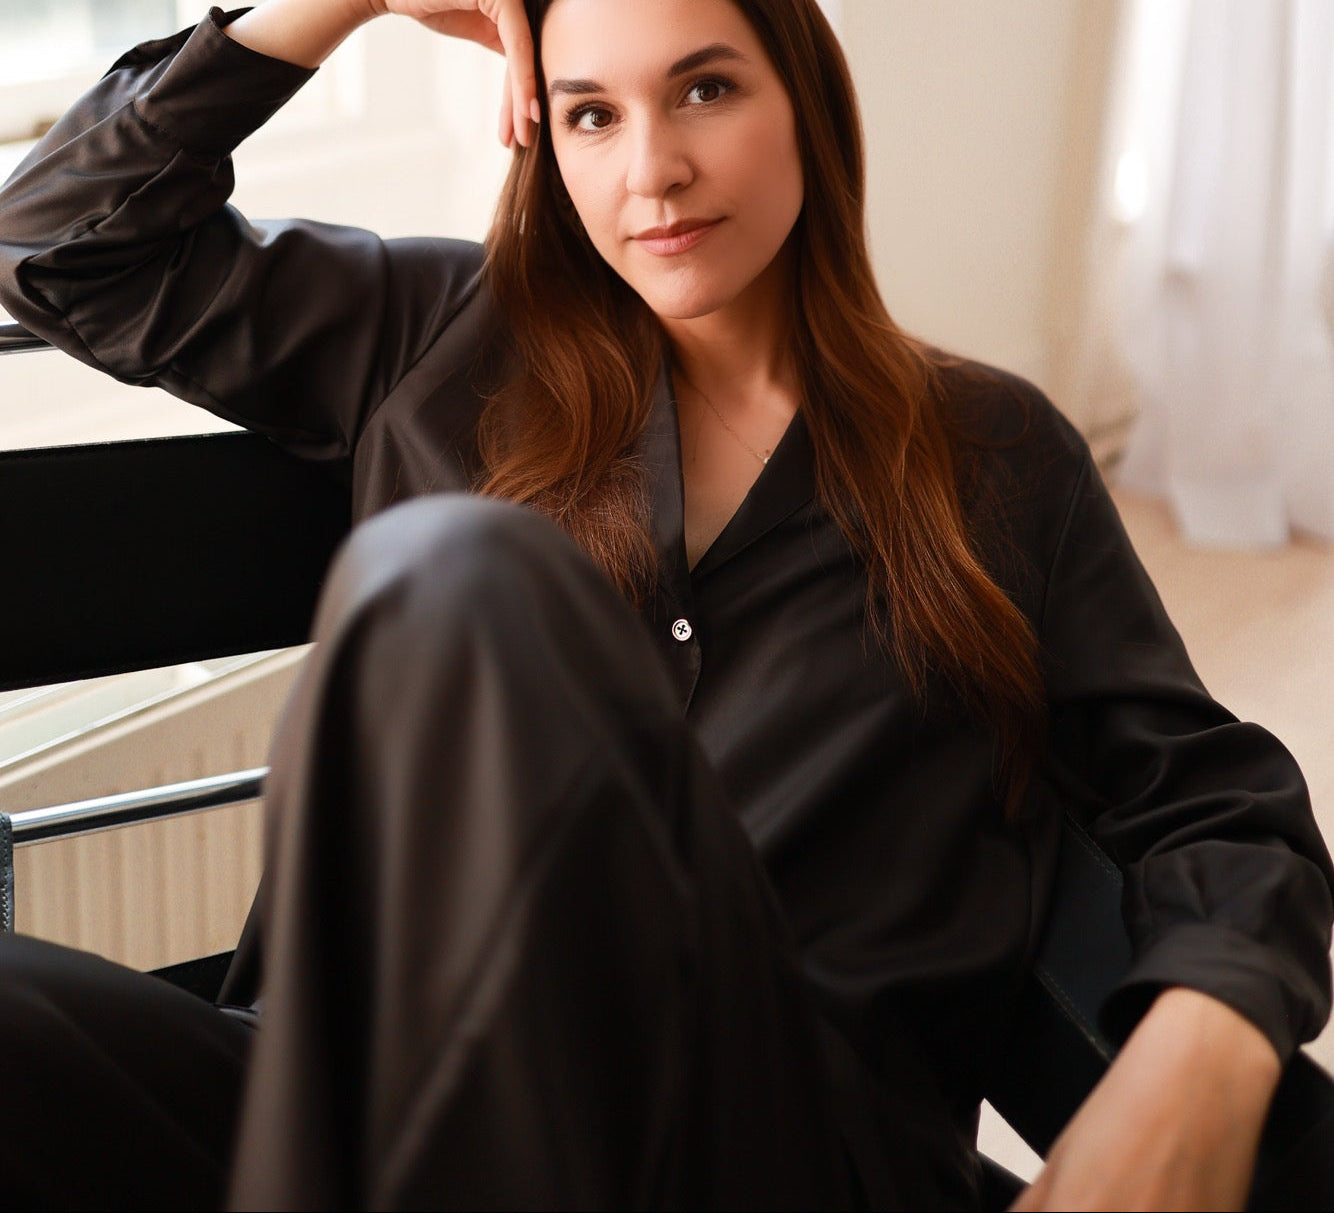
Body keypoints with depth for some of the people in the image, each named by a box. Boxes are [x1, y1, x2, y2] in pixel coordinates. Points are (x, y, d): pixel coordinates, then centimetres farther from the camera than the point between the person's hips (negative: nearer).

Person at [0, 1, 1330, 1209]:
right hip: (368, 1101, 1)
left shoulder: (993, 452, 18)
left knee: (457, 572, -30)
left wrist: (1209, 1051, -9)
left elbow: (1215, 797, 14)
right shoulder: (456, 351, 20)